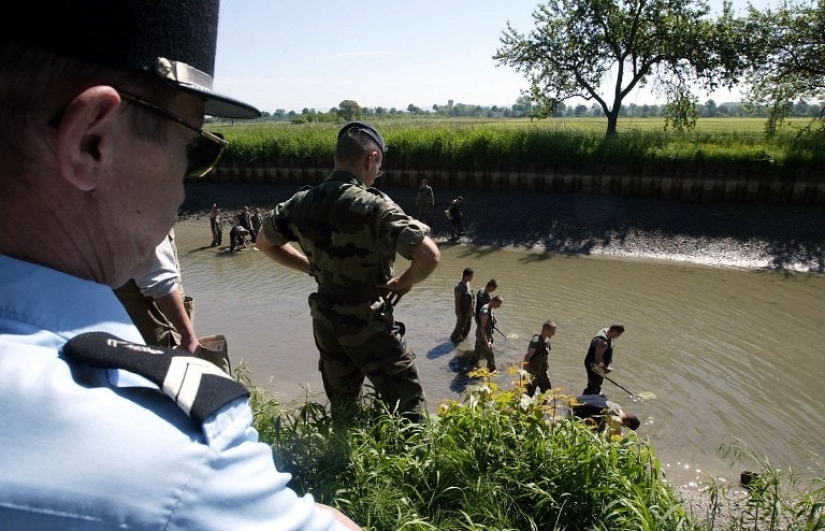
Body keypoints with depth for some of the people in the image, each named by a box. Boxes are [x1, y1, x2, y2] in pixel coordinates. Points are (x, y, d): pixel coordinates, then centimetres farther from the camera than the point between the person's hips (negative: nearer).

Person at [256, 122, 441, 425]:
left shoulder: (302, 203, -4)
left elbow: (265, 242, 13)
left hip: (325, 323, 6)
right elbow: (429, 256, -30)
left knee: (341, 407, 24)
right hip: (369, 326, -6)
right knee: (408, 405, 11)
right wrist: (405, 282, -10)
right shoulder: (374, 207, -23)